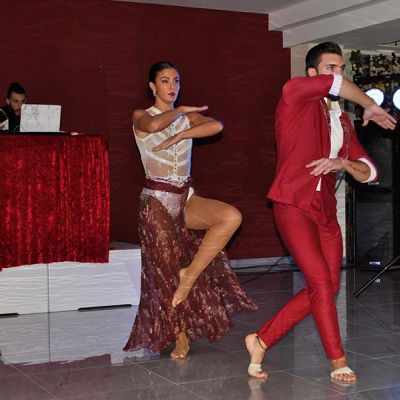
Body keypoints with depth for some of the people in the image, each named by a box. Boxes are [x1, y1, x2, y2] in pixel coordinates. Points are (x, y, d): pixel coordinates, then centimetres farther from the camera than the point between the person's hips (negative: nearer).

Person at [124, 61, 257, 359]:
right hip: (158, 200, -3)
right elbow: (153, 125, -25)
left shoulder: (188, 117, 11)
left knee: (232, 217, -24)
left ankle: (190, 274, -9)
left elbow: (216, 126, -11)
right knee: (167, 269, -2)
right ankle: (181, 338, 14)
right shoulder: (141, 117, 2)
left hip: (186, 198, 4)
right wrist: (180, 111, -9)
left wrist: (179, 135, -18)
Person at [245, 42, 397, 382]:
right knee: (321, 281, -13)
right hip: (293, 205, -7)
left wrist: (342, 163, -8)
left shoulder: (342, 121, 17)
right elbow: (335, 84, -20)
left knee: (326, 288, 4)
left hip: (325, 211, 7)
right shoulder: (295, 96, -2)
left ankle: (262, 340, 14)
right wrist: (371, 107, -4)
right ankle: (338, 362, 0)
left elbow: (369, 173, 14)